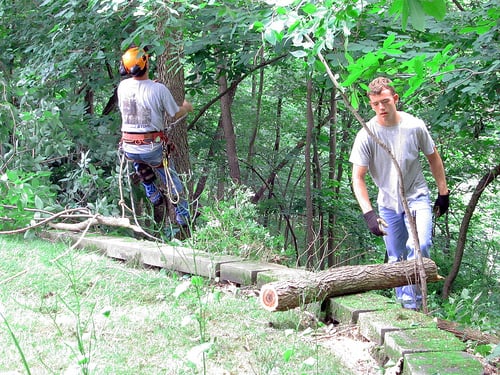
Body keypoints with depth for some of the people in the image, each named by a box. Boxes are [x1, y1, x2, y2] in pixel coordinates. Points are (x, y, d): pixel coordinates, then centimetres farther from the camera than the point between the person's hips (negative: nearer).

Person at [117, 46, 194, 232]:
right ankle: (183, 215, 28)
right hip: (153, 147, -3)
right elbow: (176, 114, -4)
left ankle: (153, 194, 38)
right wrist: (187, 107, 20)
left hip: (129, 148, 3)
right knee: (171, 178, 19)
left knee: (138, 159, 39)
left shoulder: (123, 86, -4)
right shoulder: (159, 89, -16)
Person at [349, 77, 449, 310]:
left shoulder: (415, 126, -11)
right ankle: (402, 306, 23)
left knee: (419, 245, -23)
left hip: (417, 197, -1)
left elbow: (433, 158, 6)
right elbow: (358, 178, -14)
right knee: (396, 259, 8)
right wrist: (368, 214, -25)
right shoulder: (366, 135, -15)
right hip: (388, 203, 1)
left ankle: (411, 302, -14)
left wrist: (443, 193, 9)